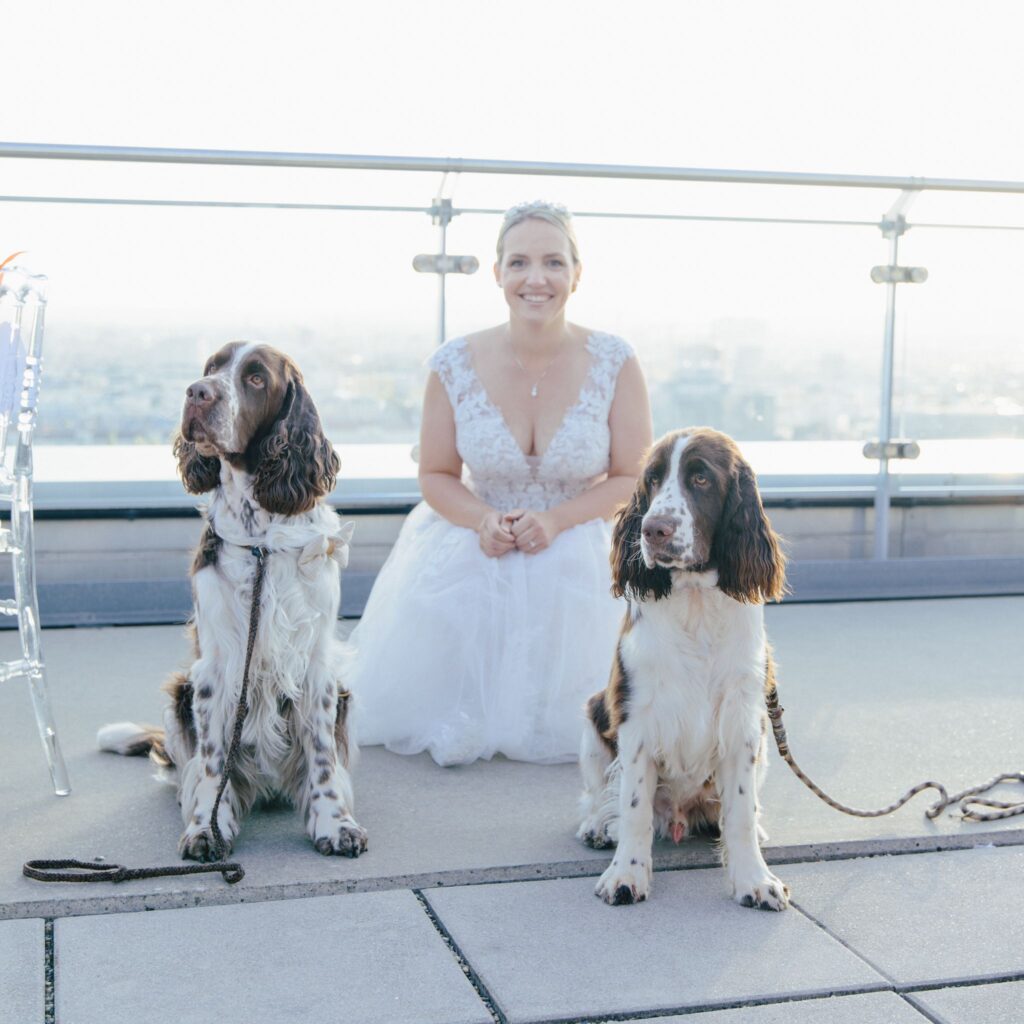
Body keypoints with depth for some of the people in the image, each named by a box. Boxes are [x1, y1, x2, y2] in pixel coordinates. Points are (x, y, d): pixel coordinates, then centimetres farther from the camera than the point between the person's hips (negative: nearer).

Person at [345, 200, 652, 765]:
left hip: (580, 558, -1)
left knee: (560, 725, -18)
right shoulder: (455, 366, -9)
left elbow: (633, 478, -5)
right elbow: (436, 475, 2)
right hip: (475, 549, 1)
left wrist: (557, 520, -22)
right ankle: (463, 721, 21)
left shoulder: (614, 364, -11)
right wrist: (482, 519, -20)